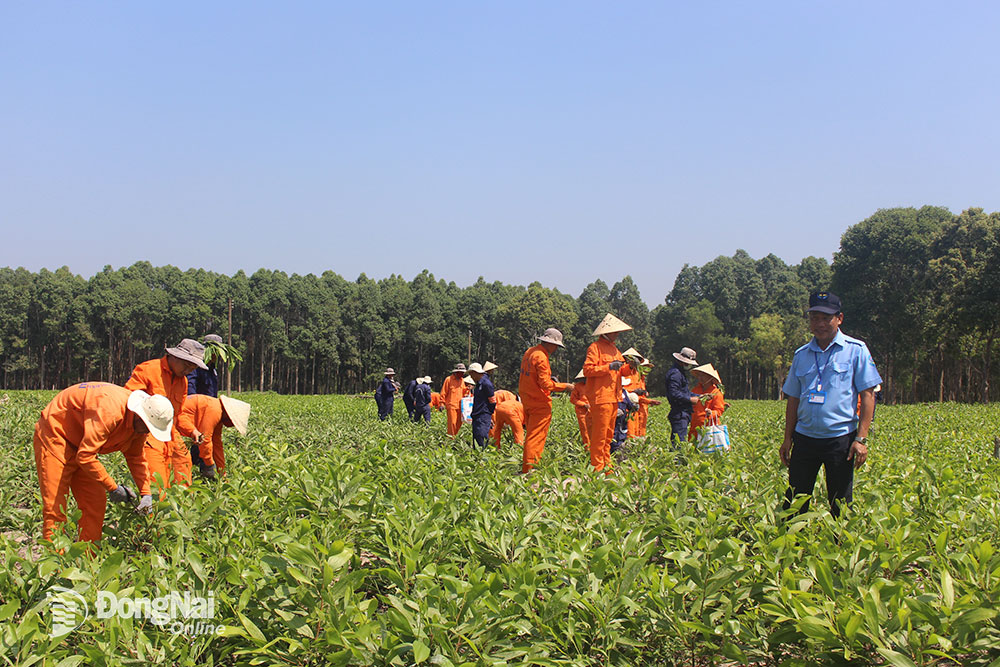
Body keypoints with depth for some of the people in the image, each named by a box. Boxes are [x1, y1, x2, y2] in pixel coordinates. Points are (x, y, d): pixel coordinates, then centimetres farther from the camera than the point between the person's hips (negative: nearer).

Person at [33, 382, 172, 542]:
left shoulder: (139, 422, -8)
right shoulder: (109, 411, -36)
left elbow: (136, 457, 5)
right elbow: (85, 457, -33)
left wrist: (146, 494, -7)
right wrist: (112, 487, -24)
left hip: (80, 443, 9)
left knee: (96, 503, 3)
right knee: (55, 507, -13)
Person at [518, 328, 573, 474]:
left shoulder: (530, 352, 11)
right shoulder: (541, 357, -18)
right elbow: (545, 384, -21)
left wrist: (549, 379, 18)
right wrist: (564, 386, -11)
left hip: (526, 400, 9)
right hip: (539, 403, -9)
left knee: (532, 434, 16)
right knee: (536, 437, -6)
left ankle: (528, 467, 19)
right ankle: (529, 469, -6)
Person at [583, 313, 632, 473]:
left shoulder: (614, 349, 22)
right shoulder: (595, 347, -6)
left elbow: (621, 371, 28)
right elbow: (587, 369, -16)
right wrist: (608, 367, -21)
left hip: (613, 398, 9)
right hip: (600, 398, -9)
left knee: (608, 434, 12)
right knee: (599, 434, -9)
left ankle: (606, 466, 18)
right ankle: (597, 468, -6)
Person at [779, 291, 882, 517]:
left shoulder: (856, 350, -1)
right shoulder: (801, 355, 11)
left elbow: (868, 396, -3)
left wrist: (861, 439, -10)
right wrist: (788, 439, 12)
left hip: (840, 438, -3)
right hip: (805, 438, 4)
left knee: (840, 507, 3)